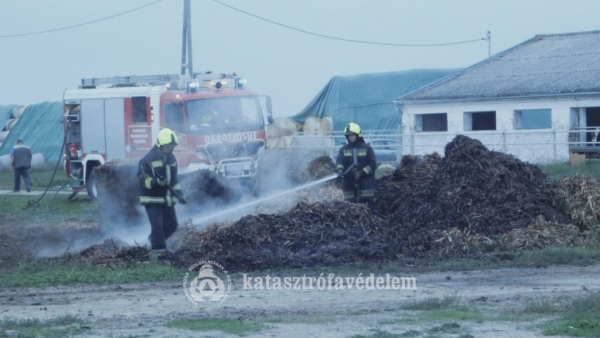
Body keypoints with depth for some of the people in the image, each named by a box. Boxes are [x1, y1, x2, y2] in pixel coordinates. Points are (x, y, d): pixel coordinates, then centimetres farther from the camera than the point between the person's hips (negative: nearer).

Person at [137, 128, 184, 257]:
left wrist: (178, 191, 11)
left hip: (166, 198, 7)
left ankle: (155, 240, 33)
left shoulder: (171, 158, 9)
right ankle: (159, 251, -9)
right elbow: (142, 177, -18)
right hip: (152, 199, -7)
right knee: (157, 225, -12)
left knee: (171, 224, 12)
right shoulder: (148, 159, -15)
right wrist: (155, 181, -33)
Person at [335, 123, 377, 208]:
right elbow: (339, 160, -4)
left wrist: (362, 172, -15)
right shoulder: (344, 149, 11)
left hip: (366, 184, -3)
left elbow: (373, 164, -2)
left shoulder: (366, 148, 3)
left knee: (368, 206, -9)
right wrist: (340, 169, -27)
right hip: (349, 184, 3)